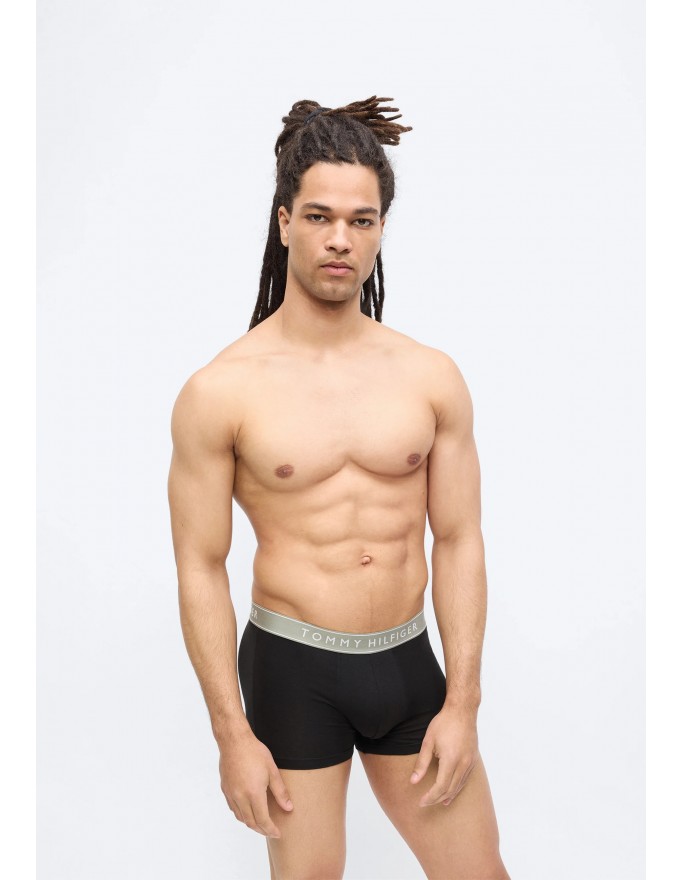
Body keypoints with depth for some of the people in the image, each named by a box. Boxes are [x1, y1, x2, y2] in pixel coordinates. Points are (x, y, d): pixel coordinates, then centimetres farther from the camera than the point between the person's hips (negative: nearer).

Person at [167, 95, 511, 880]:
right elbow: (201, 569, -6)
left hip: (409, 663, 3)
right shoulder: (219, 393, -9)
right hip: (292, 668, -3)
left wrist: (462, 703, -1)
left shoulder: (432, 377, 0)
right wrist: (232, 735, -7)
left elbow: (459, 542, 2)